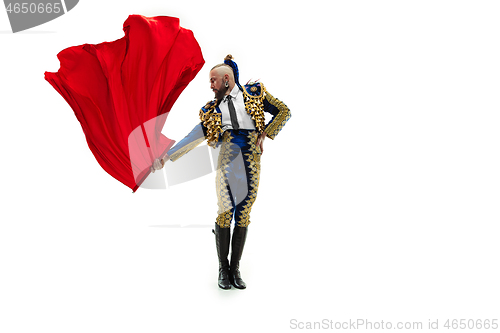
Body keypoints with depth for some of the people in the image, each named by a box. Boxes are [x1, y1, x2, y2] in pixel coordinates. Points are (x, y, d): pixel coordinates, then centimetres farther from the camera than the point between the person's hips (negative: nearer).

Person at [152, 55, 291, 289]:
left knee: (243, 215, 3)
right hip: (228, 159, 1)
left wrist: (265, 134, 1)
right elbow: (194, 137, 15)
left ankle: (235, 268, 15)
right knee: (225, 211, -4)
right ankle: (223, 268, 13)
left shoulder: (254, 93, 13)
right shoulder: (213, 109, 16)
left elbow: (284, 112, 12)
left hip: (252, 160, 0)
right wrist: (166, 157, 10)